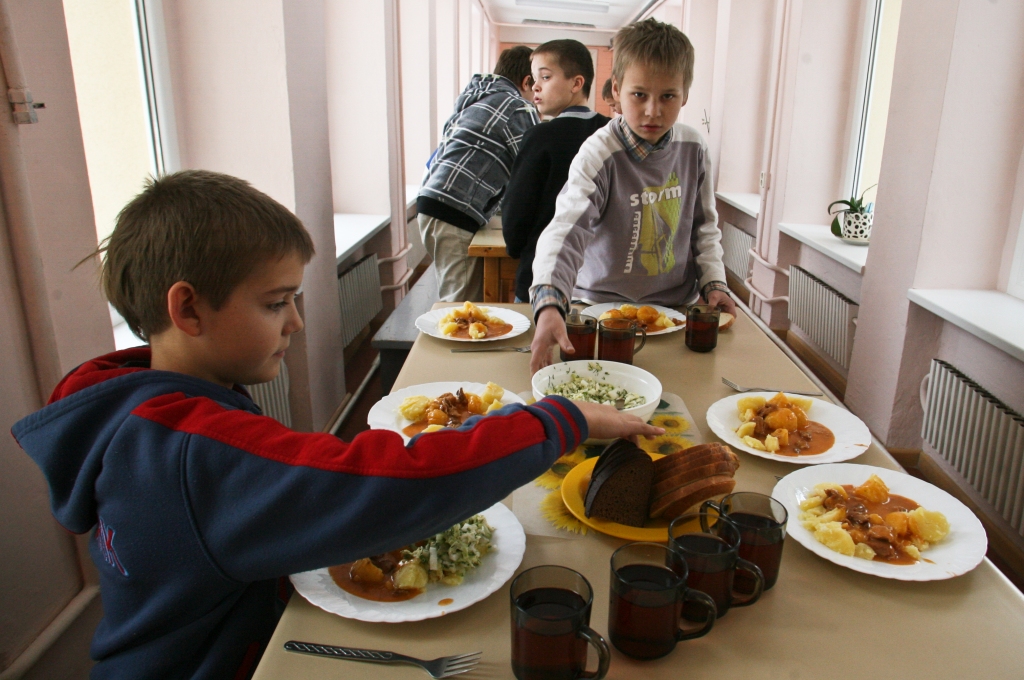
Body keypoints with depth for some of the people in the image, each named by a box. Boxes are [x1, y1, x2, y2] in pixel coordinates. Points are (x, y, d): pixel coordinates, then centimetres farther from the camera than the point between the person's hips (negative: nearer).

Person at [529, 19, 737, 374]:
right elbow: (565, 231, -30)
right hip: (603, 305, -3)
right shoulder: (600, 155, -17)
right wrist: (550, 305, -45)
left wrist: (713, 281, 2)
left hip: (677, 305, 4)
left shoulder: (693, 148, -1)